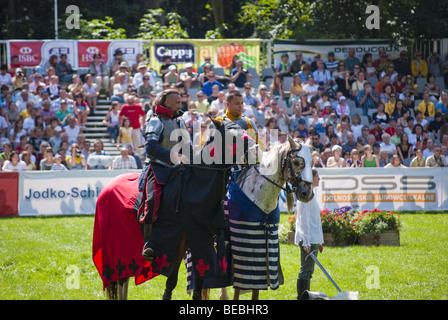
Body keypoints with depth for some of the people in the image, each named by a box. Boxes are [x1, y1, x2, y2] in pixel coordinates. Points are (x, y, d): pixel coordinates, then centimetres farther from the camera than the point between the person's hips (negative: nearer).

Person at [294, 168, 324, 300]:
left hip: (313, 239, 10)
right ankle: (301, 297, -9)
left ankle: (306, 296, 16)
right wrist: (306, 242, -20)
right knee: (306, 270, -10)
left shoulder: (312, 193, 17)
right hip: (307, 239, -10)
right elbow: (303, 219, -17)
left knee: (309, 270, 12)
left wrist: (319, 241, 23)